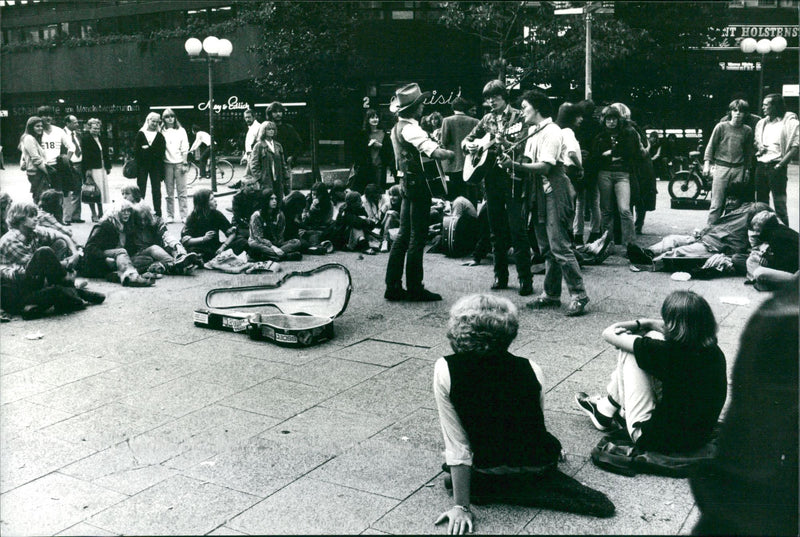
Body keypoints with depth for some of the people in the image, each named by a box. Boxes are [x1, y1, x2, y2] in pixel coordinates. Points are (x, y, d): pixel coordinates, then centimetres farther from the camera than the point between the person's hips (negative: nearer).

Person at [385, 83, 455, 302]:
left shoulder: (398, 128, 15)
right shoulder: (410, 128, -16)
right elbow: (435, 152, -26)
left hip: (407, 183, 10)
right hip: (417, 183, -10)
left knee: (404, 235, 12)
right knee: (418, 236, -4)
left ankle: (393, 286, 14)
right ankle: (415, 288, 2)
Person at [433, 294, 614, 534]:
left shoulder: (445, 370, -19)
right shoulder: (530, 370, -13)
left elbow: (457, 445, -17)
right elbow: (537, 426, 0)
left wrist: (461, 506, -10)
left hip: (489, 468, -5)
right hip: (539, 464, 5)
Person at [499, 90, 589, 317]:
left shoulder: (551, 132, -12)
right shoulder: (534, 132, 17)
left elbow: (545, 167, -20)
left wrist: (516, 165, -22)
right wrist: (513, 165, -1)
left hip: (554, 192, -9)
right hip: (539, 192, 9)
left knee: (559, 246, -11)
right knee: (546, 248, 12)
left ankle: (578, 295, -6)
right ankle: (551, 294, 19)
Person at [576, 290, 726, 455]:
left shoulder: (668, 352, -25)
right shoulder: (715, 353, -7)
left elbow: (608, 333, -12)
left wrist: (644, 323, 6)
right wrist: (649, 324, 4)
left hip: (659, 443, -7)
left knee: (629, 352, -1)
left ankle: (605, 412, 22)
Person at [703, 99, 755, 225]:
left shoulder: (747, 130, 8)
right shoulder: (721, 127, 1)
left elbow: (749, 151, 16)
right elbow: (711, 146, 4)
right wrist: (707, 163, -4)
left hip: (738, 169, 2)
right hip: (721, 167, -2)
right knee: (717, 204, -6)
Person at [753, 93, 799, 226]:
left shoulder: (789, 122, -4)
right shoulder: (762, 123, 16)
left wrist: (780, 165, -15)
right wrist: (758, 147, 3)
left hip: (776, 167, -6)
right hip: (760, 166, 6)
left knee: (779, 205, -7)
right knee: (761, 203, 11)